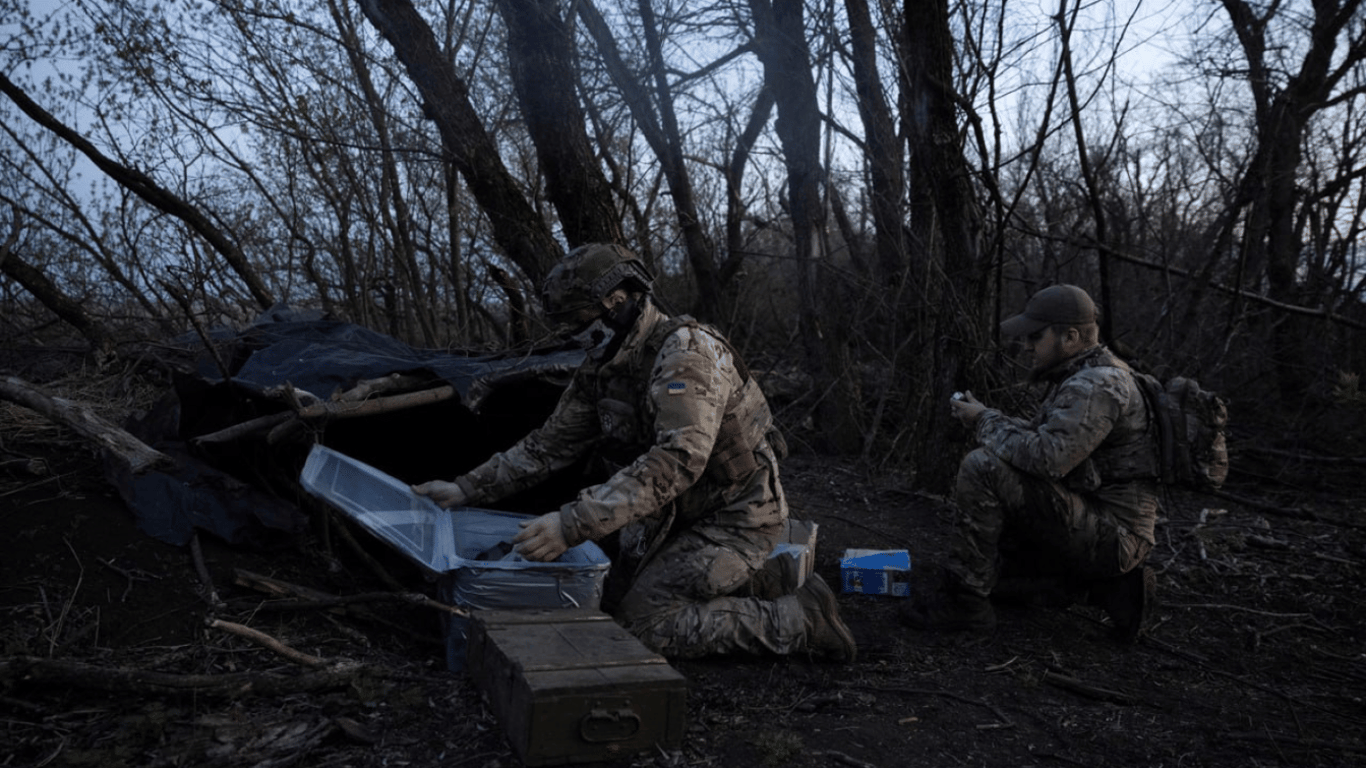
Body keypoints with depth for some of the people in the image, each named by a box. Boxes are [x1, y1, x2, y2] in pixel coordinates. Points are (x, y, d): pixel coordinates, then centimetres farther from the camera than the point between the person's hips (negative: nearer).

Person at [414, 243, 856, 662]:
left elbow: (678, 459, -38)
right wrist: (467, 489, 1)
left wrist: (573, 525, -44)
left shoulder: (686, 351, -25)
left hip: (735, 517, -9)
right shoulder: (602, 367, 3)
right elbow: (551, 444, 9)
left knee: (644, 626, -15)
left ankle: (798, 619, -4)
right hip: (676, 516, 9)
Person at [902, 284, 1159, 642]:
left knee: (983, 467, -22)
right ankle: (1108, 587, 13)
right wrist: (987, 418, 5)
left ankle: (965, 599, -14)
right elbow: (1045, 437, 19)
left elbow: (1048, 457, -30)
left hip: (1112, 537, -11)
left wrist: (986, 421, -16)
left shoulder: (1097, 386, -19)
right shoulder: (1084, 378, 14)